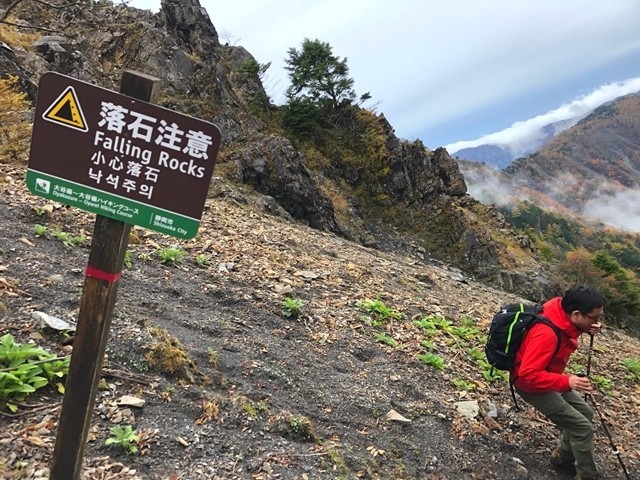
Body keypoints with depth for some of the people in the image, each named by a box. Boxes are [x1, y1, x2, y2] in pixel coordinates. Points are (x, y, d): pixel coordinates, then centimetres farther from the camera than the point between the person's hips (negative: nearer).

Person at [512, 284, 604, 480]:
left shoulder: (562, 308, -14)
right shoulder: (547, 334, -37)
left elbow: (573, 327, 11)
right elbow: (528, 374, -37)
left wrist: (590, 328, -9)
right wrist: (566, 382, -40)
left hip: (546, 375, 9)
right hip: (531, 383, -9)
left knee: (585, 413, 18)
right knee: (582, 427, -6)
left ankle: (563, 457, 35)